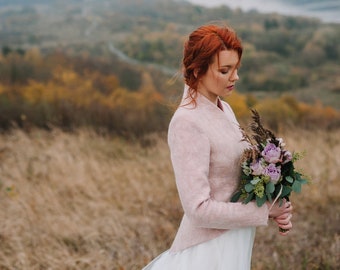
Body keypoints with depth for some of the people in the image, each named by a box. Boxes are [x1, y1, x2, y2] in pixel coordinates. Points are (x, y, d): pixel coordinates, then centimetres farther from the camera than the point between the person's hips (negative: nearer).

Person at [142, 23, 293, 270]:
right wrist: (265, 210, -16)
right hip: (210, 250, -8)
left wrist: (277, 208, -5)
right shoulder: (188, 123, -21)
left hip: (233, 244, 8)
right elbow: (199, 209, -24)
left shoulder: (224, 109, 5)